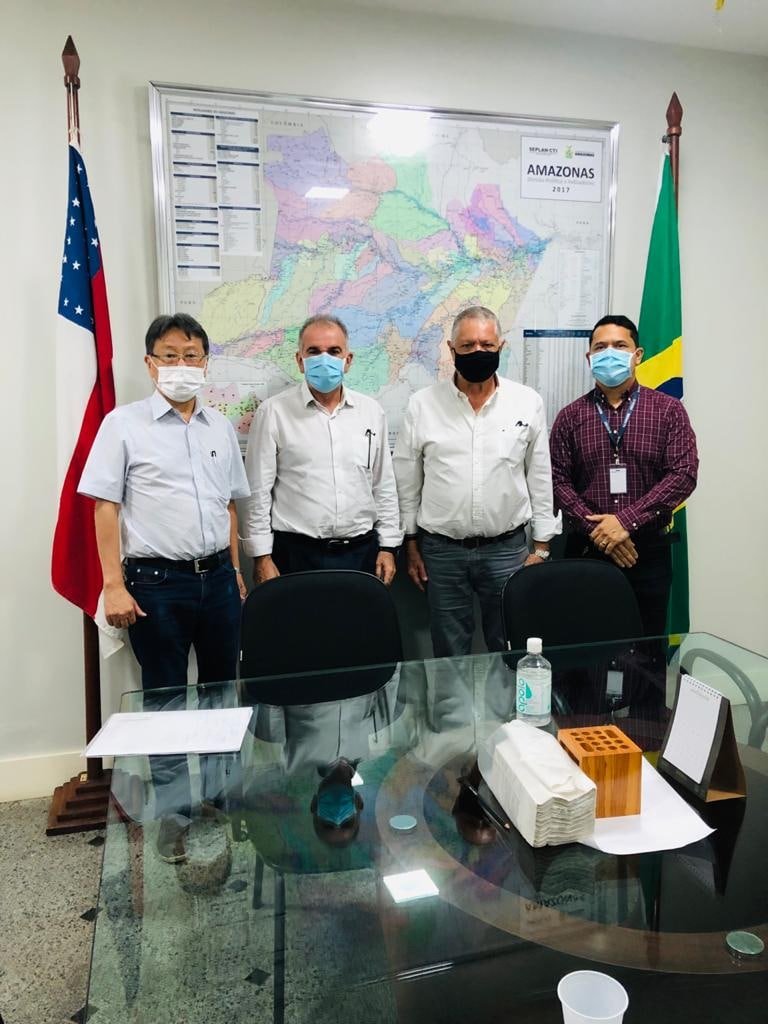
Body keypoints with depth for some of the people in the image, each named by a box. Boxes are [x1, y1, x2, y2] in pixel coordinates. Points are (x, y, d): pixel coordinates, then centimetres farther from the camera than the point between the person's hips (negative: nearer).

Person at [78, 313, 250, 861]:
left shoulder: (221, 427, 10)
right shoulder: (124, 423, -2)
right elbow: (106, 507, -4)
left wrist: (234, 570, 12)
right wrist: (114, 585, -10)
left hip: (217, 575, 4)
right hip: (156, 580, -4)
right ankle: (174, 810, 23)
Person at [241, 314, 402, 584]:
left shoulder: (371, 411, 7)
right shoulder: (273, 412, -4)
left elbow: (384, 487, 11)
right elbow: (258, 491, -3)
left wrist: (388, 546, 8)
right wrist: (262, 556, -5)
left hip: (362, 551, 3)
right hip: (297, 553, -3)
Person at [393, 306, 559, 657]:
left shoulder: (528, 402, -1)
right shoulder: (422, 404, -2)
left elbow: (540, 478, 4)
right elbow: (407, 481, 4)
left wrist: (541, 546, 3)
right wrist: (411, 544, 4)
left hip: (507, 548, 0)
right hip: (441, 549, 0)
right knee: (449, 654, 12)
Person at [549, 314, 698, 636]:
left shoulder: (668, 410, 2)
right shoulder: (571, 416, 5)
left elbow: (684, 474, -7)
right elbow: (558, 480, -1)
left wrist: (625, 521, -16)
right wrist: (596, 529, -13)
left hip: (649, 551, 0)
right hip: (586, 549, 1)